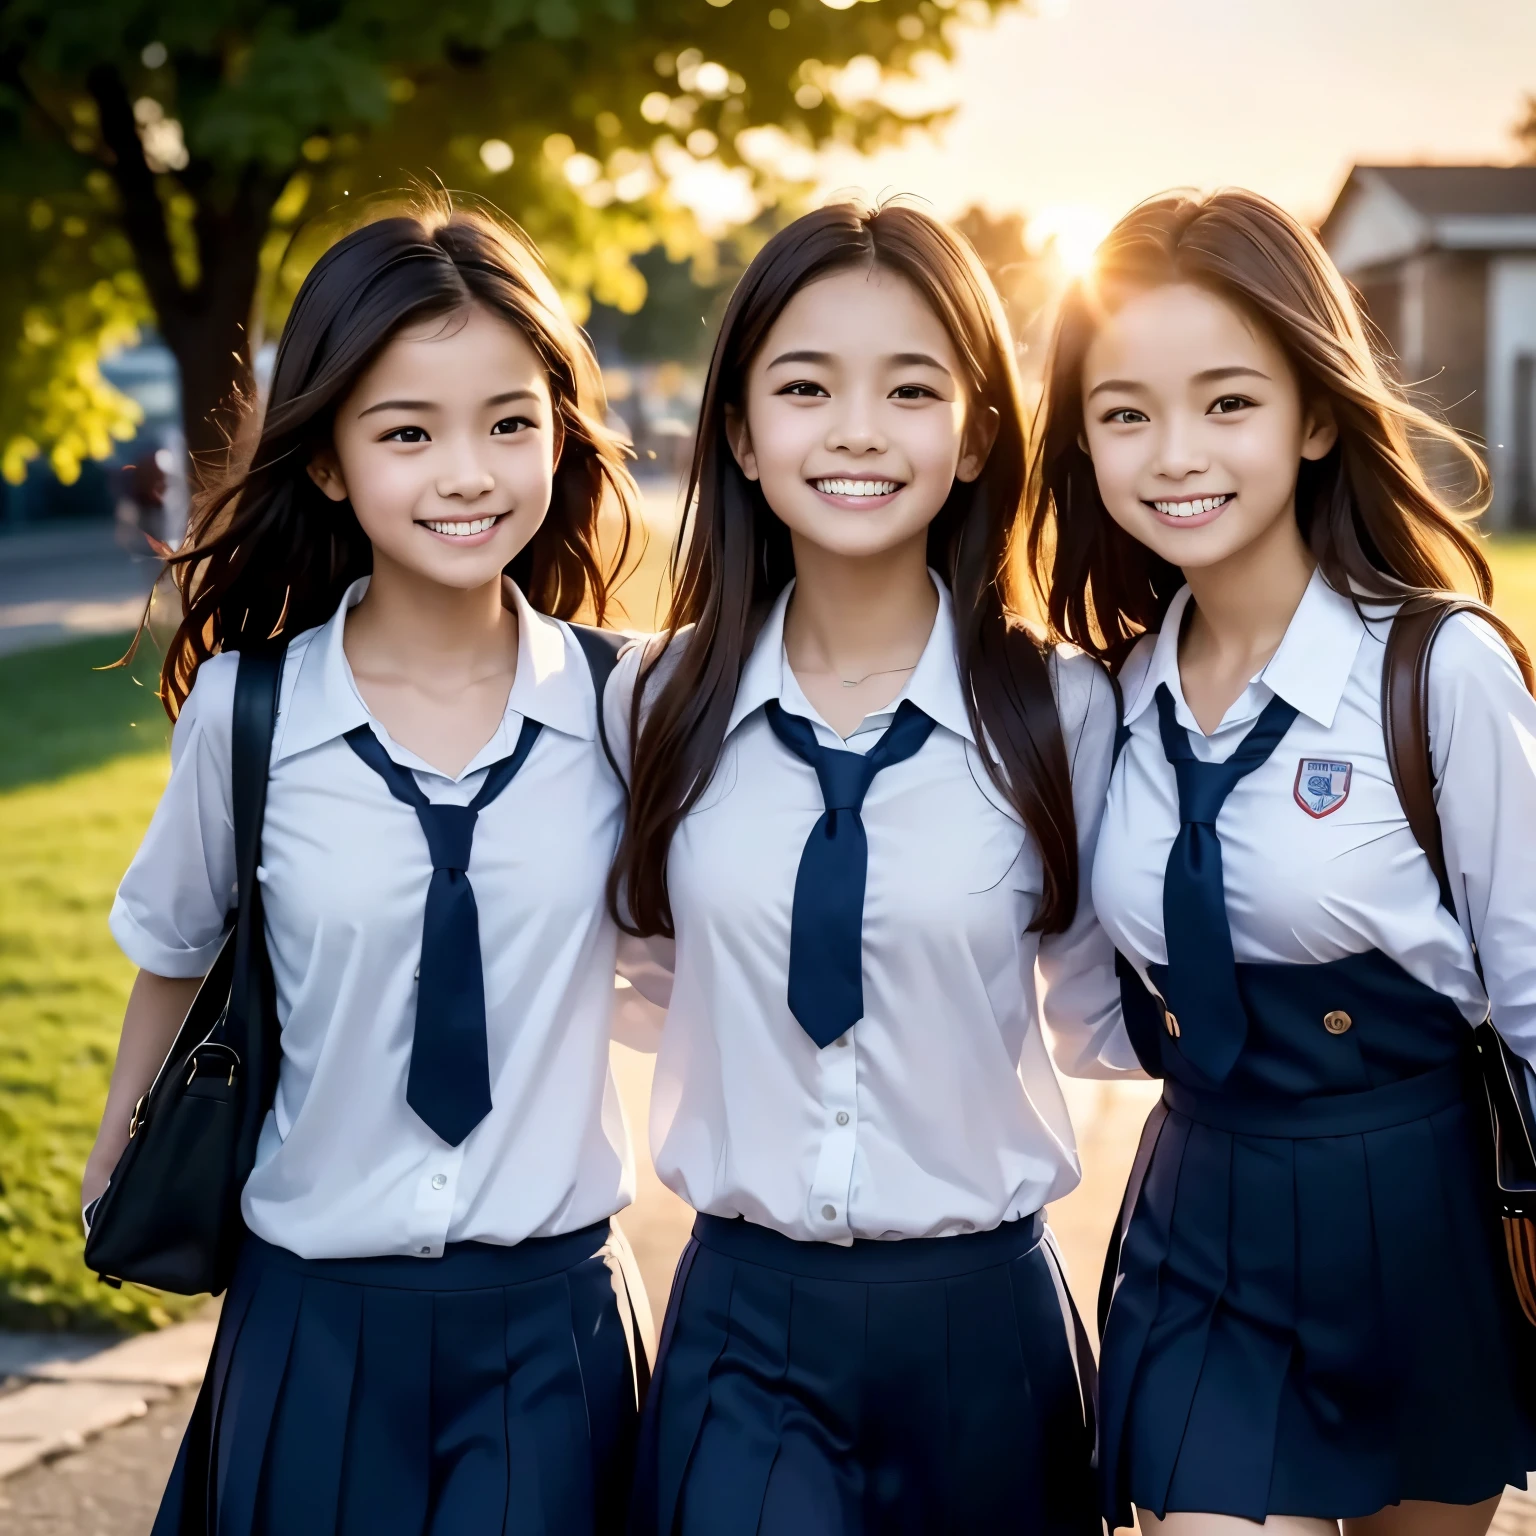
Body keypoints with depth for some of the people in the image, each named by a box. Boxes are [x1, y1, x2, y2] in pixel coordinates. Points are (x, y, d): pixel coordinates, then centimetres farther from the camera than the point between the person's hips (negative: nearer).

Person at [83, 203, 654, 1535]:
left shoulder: (621, 707, -9)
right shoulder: (246, 713, -9)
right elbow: (176, 945, 10)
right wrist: (118, 1165, 20)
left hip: (555, 1315, 0)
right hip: (316, 1317, 0)